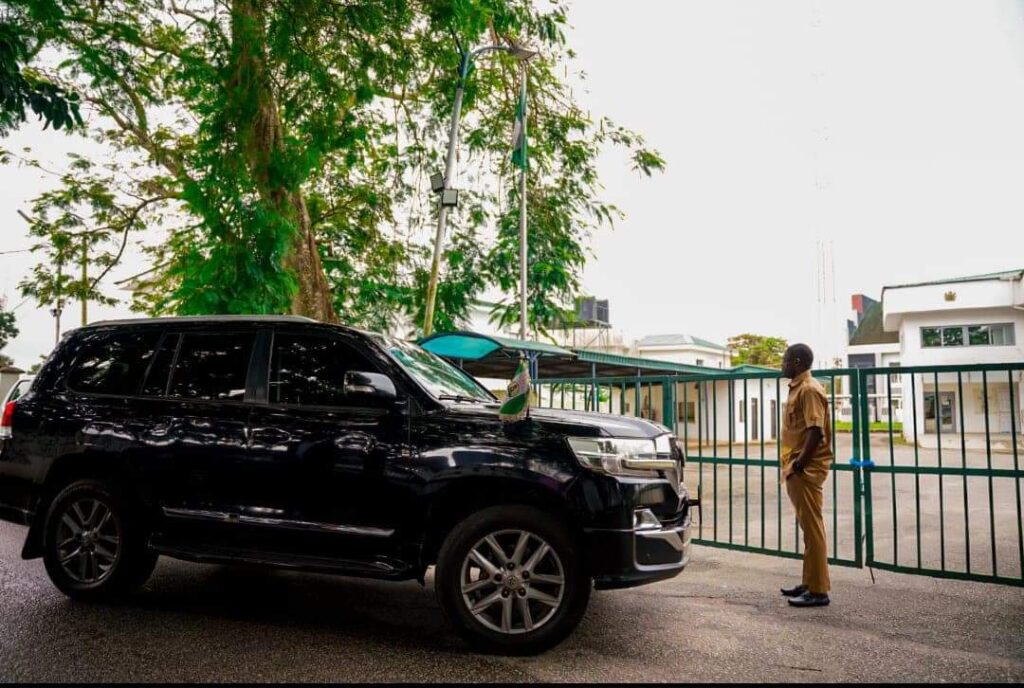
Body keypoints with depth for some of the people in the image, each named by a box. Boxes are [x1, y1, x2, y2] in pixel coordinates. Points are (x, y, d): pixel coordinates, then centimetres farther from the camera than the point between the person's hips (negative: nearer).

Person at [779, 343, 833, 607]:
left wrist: (799, 464, -19)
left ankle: (818, 590, 0)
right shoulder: (797, 388, 16)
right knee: (808, 527, 14)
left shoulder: (809, 389, -14)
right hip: (796, 469, 10)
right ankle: (809, 582, 23)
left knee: (812, 528, -5)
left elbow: (816, 431, -22)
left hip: (806, 469, -10)